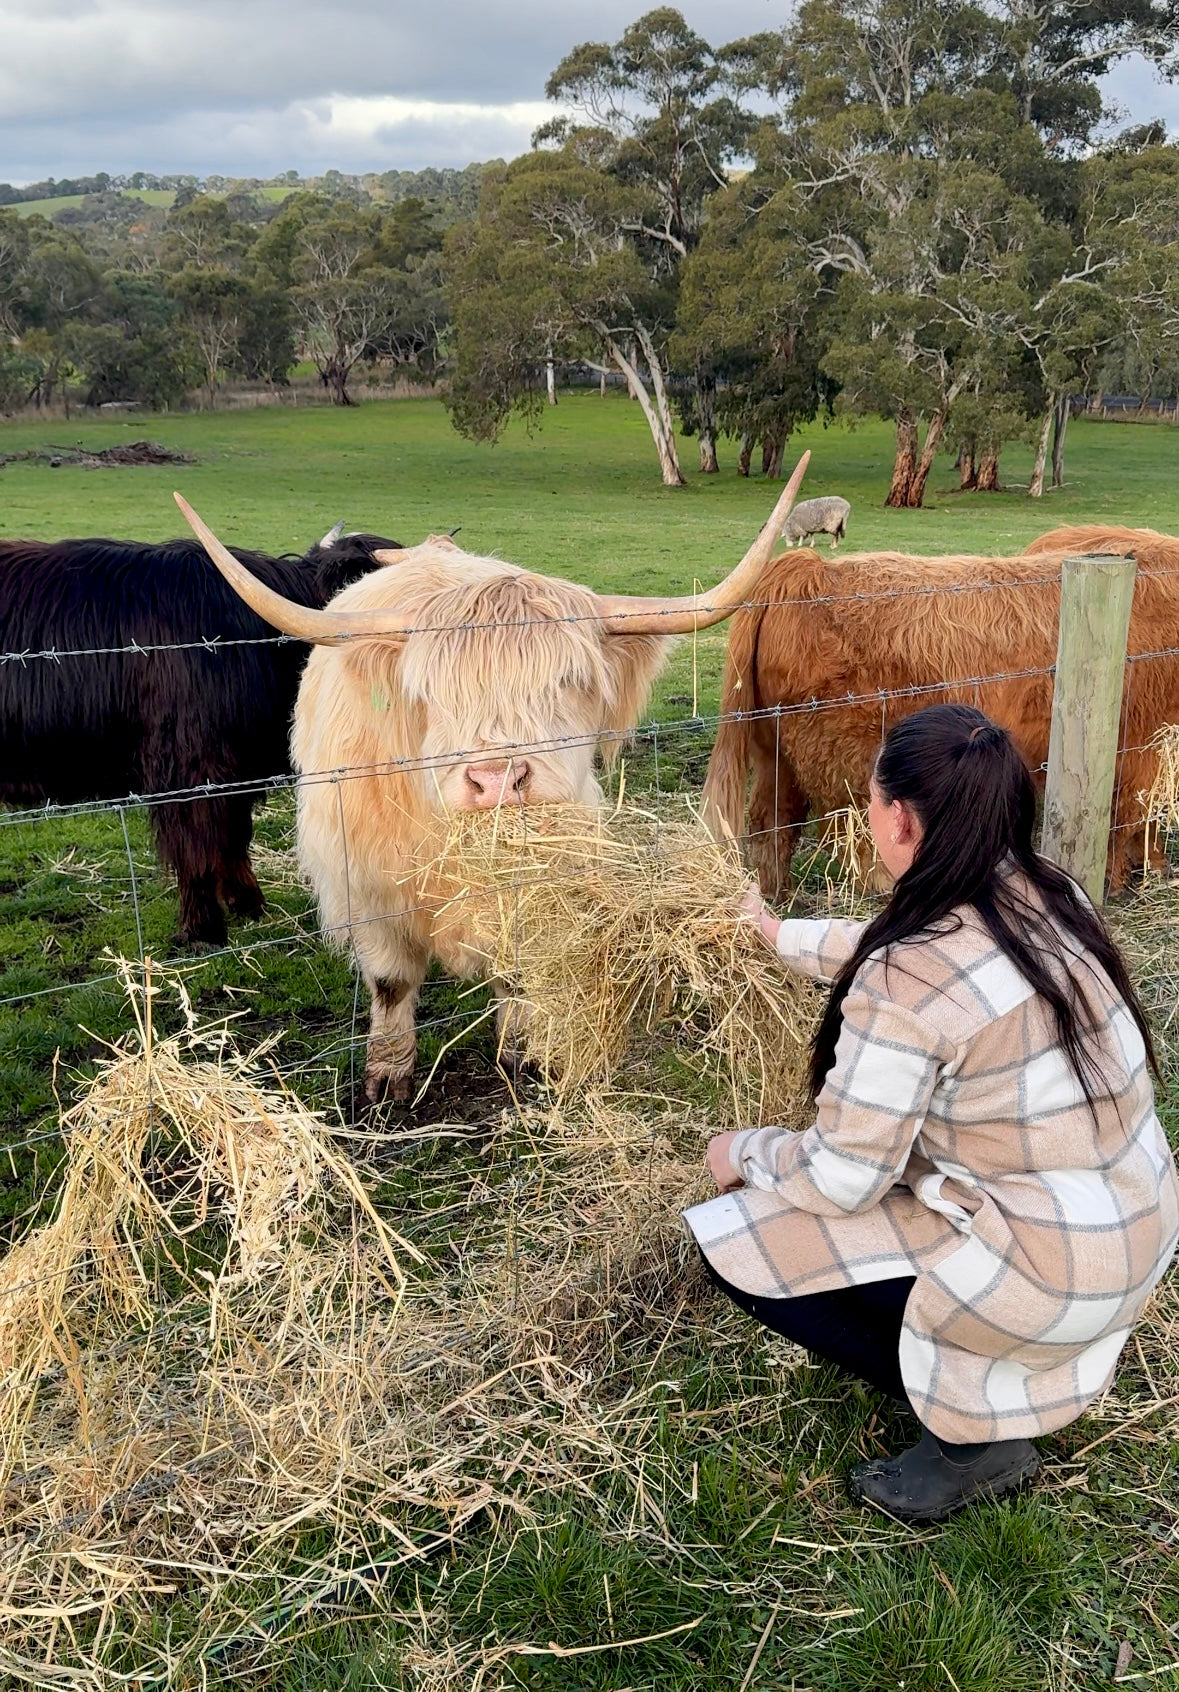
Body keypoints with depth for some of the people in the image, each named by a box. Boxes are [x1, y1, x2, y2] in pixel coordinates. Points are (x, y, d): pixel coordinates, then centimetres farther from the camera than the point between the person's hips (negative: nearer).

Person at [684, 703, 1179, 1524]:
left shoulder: (904, 986, -26)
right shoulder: (1051, 892, -2)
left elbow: (842, 1179, -17)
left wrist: (743, 1152, 3)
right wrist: (784, 936, 29)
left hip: (1055, 1279, -8)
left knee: (737, 1242, 0)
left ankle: (973, 1428, 5)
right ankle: (1024, 1361, 22)